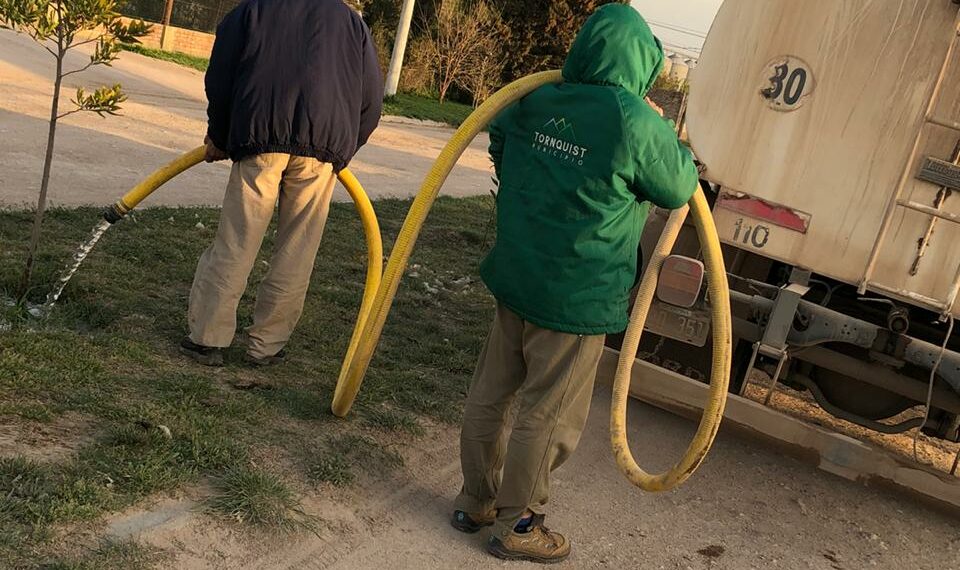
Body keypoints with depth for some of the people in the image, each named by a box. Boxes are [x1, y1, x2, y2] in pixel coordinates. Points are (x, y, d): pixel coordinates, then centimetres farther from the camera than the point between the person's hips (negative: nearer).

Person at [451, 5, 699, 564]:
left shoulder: (535, 104, 1)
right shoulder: (638, 124, -17)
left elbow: (497, 138, 23)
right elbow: (680, 187, -1)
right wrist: (671, 140, 14)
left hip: (515, 281, 7)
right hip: (577, 301, -6)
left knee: (490, 395, 18)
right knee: (548, 418, 8)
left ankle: (476, 501, 33)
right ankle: (516, 525, 22)